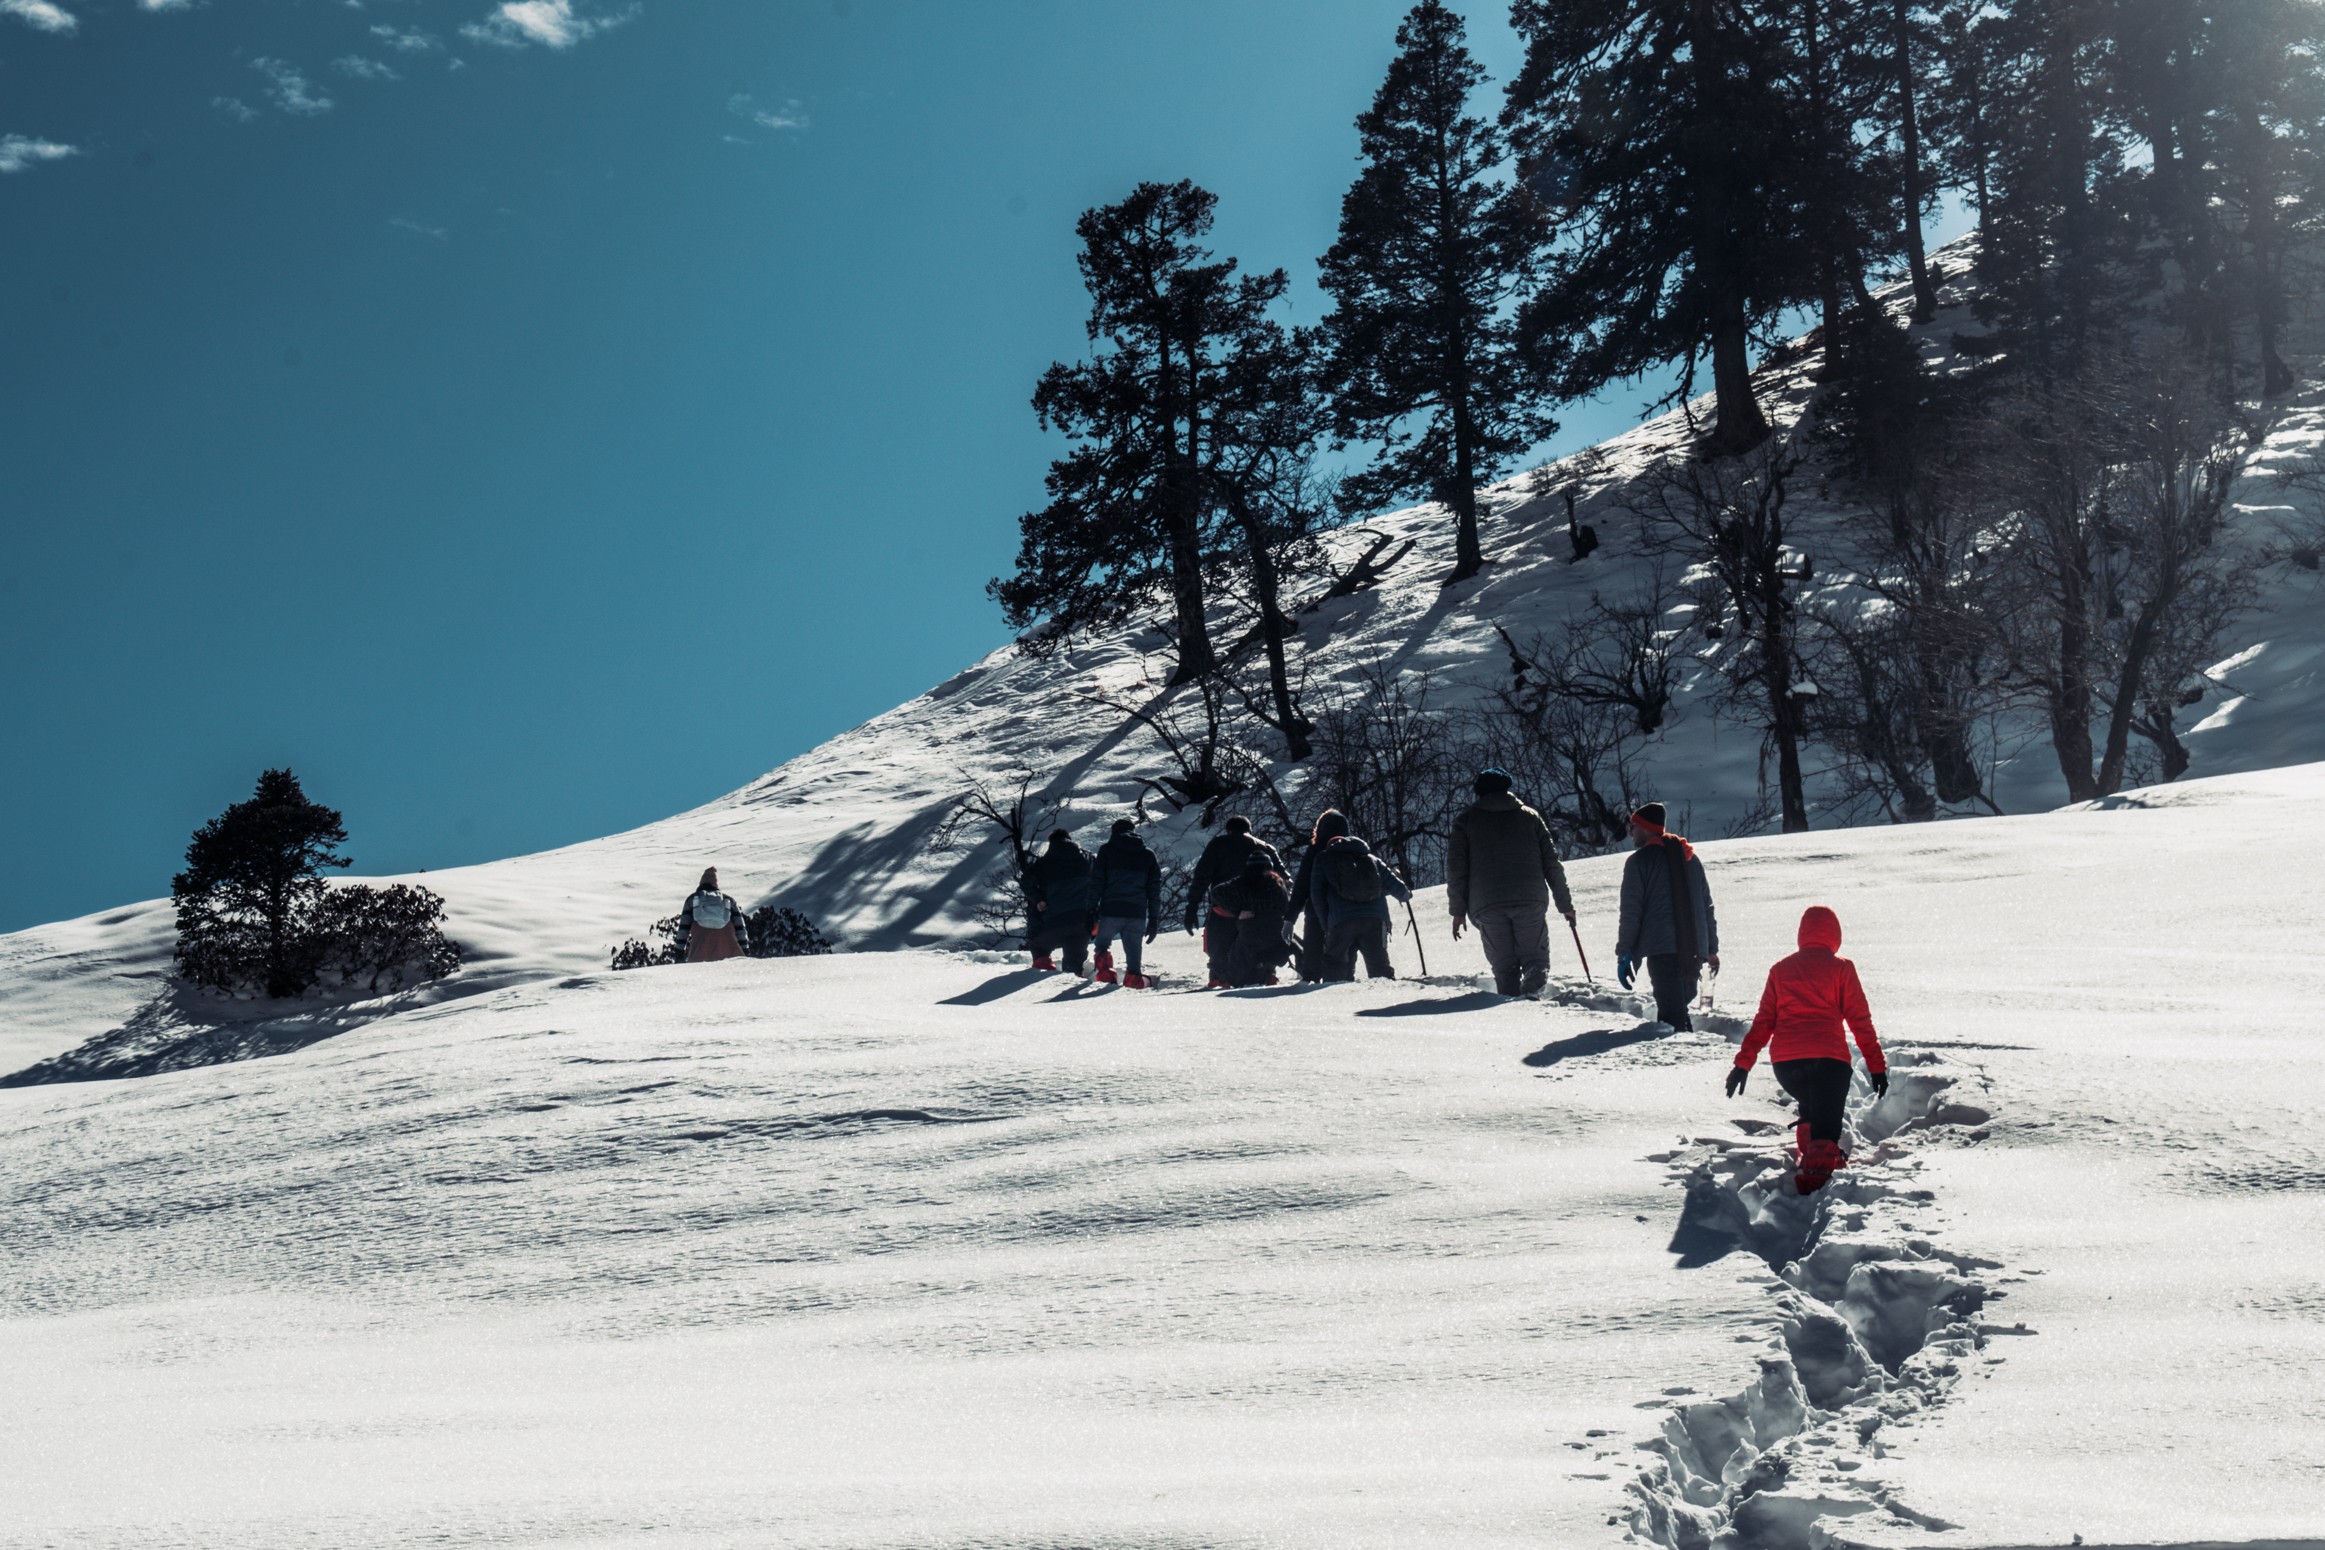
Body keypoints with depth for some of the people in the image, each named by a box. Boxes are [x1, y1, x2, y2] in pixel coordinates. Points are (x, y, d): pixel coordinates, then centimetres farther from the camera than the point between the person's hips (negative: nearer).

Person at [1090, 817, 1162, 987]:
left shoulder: (1107, 849, 6)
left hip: (1110, 911, -2)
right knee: (1134, 951, 8)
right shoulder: (1148, 854, 14)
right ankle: (1134, 978, -3)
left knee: (1102, 944, 17)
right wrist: (1154, 919, 15)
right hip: (1137, 914, 2)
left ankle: (1105, 972, -3)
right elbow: (1155, 889, 13)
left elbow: (1096, 882, 0)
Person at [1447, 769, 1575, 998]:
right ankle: (1531, 991, -24)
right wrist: (1565, 904, 16)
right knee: (1535, 958, 4)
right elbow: (1551, 863, 13)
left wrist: (1458, 910, 9)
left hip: (1486, 906, 0)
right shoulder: (1530, 816, 17)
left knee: (1504, 965, 7)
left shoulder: (1466, 820, 14)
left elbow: (1456, 868, 7)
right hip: (1530, 901, 0)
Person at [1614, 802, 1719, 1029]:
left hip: (1661, 948, -6)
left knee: (1672, 1012, -10)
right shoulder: (1691, 858, 19)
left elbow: (1631, 911, -6)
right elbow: (1707, 905, 21)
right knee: (1679, 1006, 16)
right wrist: (1712, 948, 24)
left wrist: (1624, 952, -3)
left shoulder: (1639, 861, -1)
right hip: (1695, 949, 6)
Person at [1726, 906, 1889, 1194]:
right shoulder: (1841, 968, 7)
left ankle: (1810, 1153, 24)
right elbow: (1860, 1020, 4)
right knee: (1826, 1124, -9)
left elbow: (1763, 1021, 13)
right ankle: (1817, 1168, -32)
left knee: (1811, 1107, 31)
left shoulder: (1781, 969, 16)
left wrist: (1743, 1063, 15)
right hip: (1828, 1059, -4)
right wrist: (1877, 1066, 7)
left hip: (1783, 1063, 4)